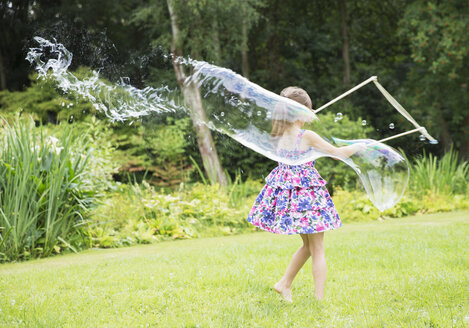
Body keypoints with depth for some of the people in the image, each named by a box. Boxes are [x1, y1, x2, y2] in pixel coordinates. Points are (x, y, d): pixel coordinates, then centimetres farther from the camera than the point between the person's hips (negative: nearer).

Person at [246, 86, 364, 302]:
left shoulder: (279, 137, 2)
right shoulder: (307, 136, -14)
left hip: (285, 192, 6)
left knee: (308, 245, 23)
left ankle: (285, 284, 25)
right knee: (317, 248, 3)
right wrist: (356, 147, 12)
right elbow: (338, 154, -5)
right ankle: (319, 298, 2)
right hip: (307, 193, -6)